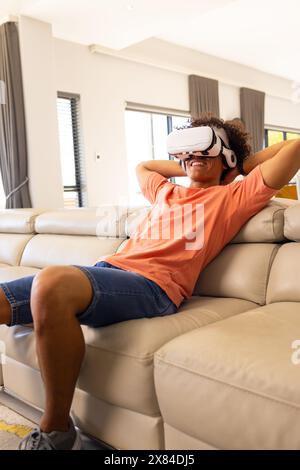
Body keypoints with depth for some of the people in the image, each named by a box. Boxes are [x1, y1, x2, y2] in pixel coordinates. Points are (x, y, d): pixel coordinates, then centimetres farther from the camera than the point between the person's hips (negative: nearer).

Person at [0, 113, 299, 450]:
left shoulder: (234, 196, 15)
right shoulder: (165, 191, 33)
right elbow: (142, 166, 55)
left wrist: (240, 165, 23)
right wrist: (188, 168, 45)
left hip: (152, 285, -8)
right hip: (104, 270, 8)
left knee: (51, 284, -35)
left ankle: (57, 433, -18)